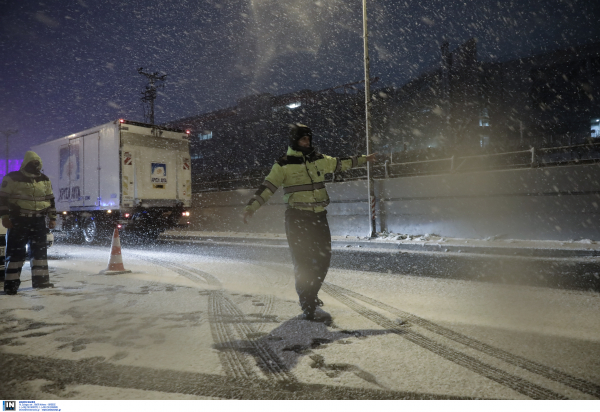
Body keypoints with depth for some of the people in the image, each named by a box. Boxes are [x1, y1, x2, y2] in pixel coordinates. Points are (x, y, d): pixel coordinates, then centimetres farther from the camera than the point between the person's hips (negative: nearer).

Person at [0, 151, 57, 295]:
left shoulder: (44, 180, 9)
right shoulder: (12, 178, -4)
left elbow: (50, 199, 14)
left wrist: (53, 218, 10)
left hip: (38, 221, 4)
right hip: (18, 220, -4)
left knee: (40, 249, 6)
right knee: (16, 250, -3)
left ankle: (40, 279, 13)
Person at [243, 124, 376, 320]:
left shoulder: (319, 160, 9)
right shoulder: (283, 165, -5)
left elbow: (340, 164, 23)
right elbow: (267, 188, -10)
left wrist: (363, 159, 31)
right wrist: (251, 207, -21)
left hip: (319, 217, 5)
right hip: (297, 218, -5)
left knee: (323, 257, 9)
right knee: (302, 261, -5)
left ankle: (311, 294, 32)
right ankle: (307, 305, 7)